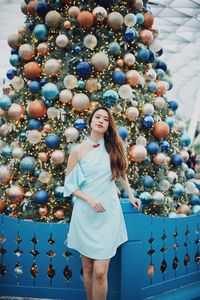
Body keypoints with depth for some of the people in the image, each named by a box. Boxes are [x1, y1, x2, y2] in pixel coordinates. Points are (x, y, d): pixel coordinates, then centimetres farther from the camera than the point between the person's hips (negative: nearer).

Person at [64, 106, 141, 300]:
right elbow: (69, 185, 2)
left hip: (108, 214, 0)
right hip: (85, 213, 0)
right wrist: (90, 199, -11)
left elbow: (121, 172, 21)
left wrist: (131, 196, 22)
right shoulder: (78, 151, 0)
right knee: (87, 268, 9)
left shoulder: (113, 147, 5)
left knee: (100, 272, -8)